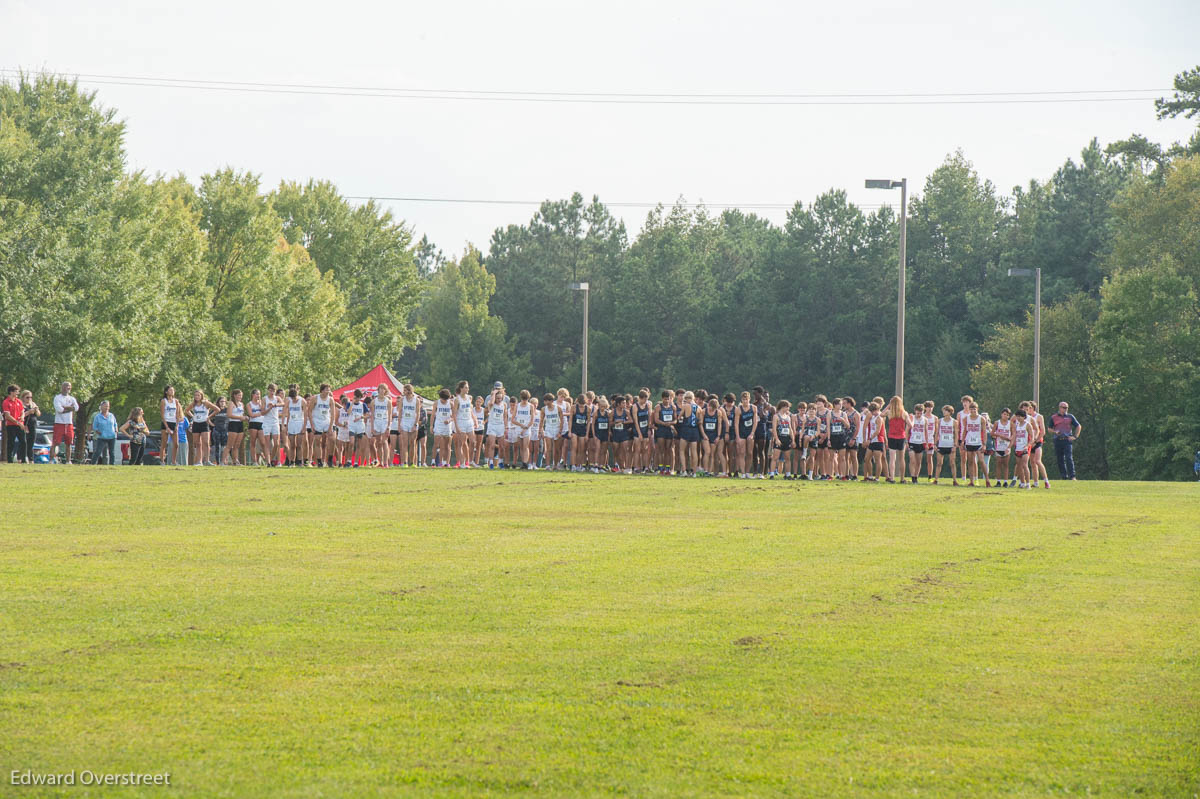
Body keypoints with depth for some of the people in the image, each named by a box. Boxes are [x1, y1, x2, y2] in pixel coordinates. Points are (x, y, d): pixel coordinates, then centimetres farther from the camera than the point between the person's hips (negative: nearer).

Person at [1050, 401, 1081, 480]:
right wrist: (1055, 431, -7)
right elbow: (1050, 429, 15)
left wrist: (1075, 437, 4)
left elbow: (1078, 426, 14)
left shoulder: (1070, 417, 9)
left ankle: (1072, 476, -13)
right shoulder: (1053, 418, 10)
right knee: (1060, 459, 2)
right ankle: (1064, 476, 10)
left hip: (1067, 439, -2)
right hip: (1058, 441, 2)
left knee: (1069, 458, -12)